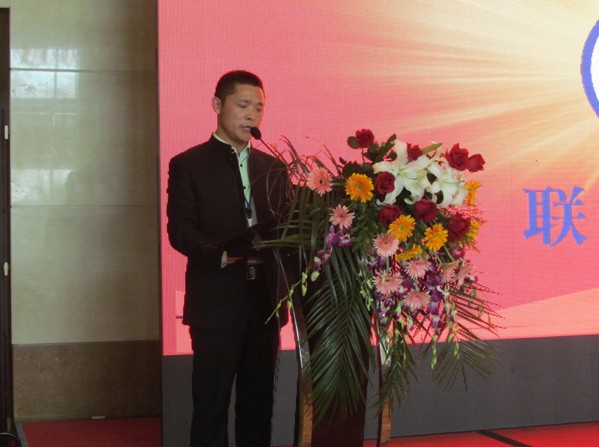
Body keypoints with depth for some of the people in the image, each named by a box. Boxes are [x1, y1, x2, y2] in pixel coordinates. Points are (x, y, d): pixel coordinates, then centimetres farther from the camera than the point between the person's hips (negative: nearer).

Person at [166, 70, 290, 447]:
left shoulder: (274, 168, 15)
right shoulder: (188, 165, 2)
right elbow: (180, 230, -8)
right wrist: (220, 253, -25)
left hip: (265, 299, 4)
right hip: (216, 301, -4)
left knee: (259, 402, 10)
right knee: (212, 402, 1)